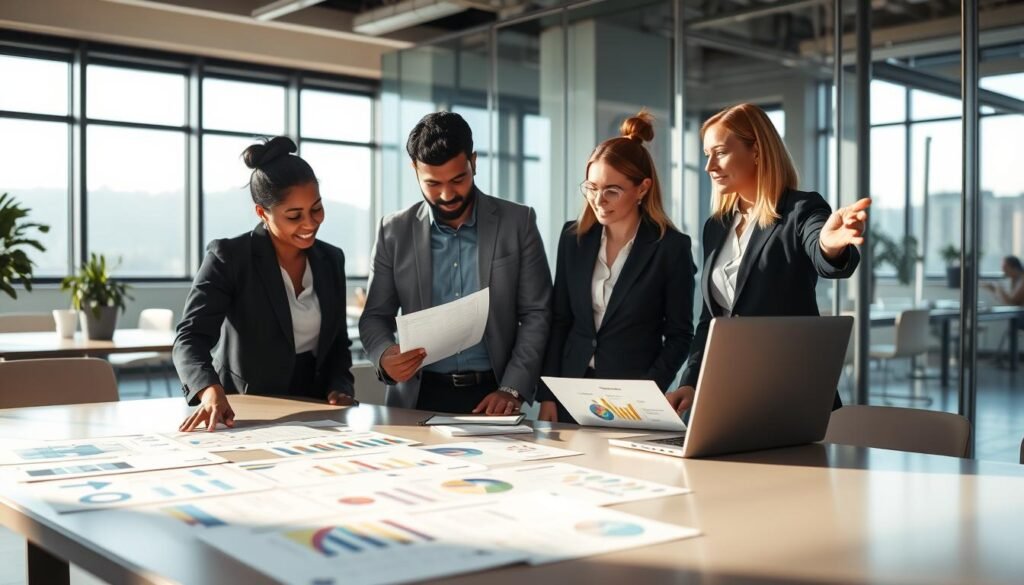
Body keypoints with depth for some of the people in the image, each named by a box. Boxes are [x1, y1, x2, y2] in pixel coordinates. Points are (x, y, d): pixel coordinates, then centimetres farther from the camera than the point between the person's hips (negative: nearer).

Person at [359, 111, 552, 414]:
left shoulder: (518, 222, 2)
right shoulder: (395, 231, 5)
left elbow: (536, 314, 1)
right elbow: (375, 316, 9)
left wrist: (512, 389, -10)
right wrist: (384, 355, -13)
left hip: (492, 395, -1)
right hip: (418, 398, 1)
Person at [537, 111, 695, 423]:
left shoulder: (672, 248, -8)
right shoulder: (573, 238, 3)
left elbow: (679, 335, -5)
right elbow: (559, 321, 7)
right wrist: (547, 394, 1)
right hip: (572, 389, 4)